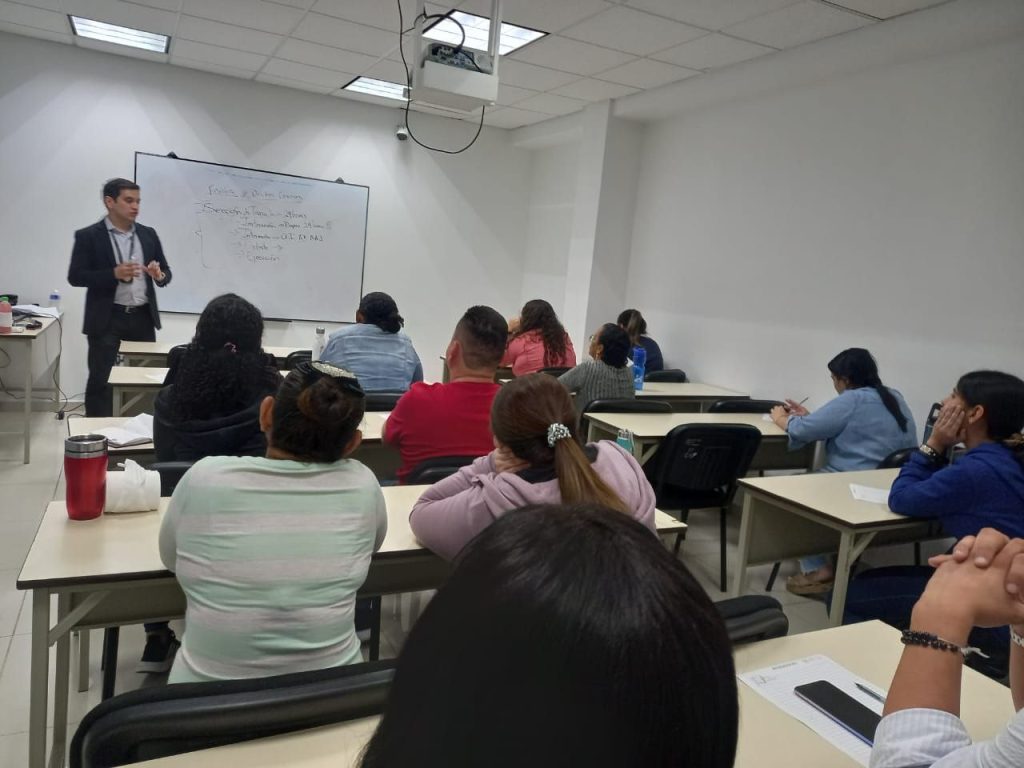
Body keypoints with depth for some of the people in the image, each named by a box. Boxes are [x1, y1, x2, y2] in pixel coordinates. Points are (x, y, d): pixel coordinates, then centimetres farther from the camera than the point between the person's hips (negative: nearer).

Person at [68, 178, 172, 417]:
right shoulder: (88, 236, -2)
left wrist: (159, 275, -12)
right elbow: (75, 276, -6)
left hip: (143, 317, 4)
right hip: (107, 319, -4)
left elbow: (166, 272, 12)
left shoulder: (148, 234, 10)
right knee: (100, 380, 1)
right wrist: (114, 273, -20)